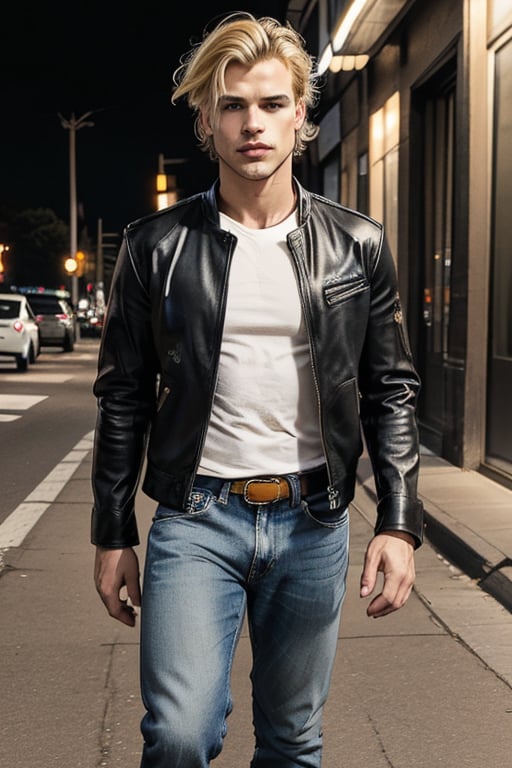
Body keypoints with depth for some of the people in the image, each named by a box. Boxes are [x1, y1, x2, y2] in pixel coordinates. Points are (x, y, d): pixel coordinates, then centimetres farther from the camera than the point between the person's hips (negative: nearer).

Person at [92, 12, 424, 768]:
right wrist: (113, 534, 3)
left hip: (313, 521, 2)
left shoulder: (358, 245, 2)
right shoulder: (157, 245, -1)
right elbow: (125, 397, 3)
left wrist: (399, 522, -5)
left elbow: (390, 390, 4)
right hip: (195, 517, -1)